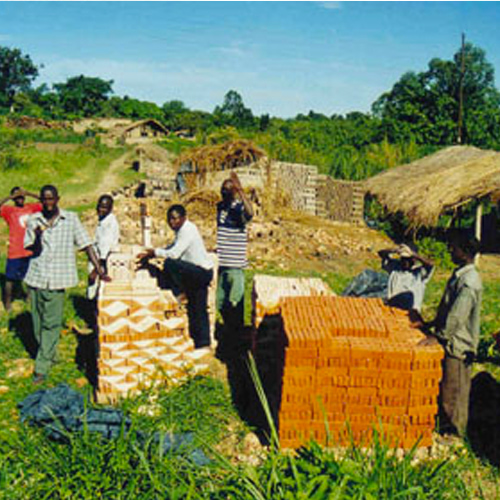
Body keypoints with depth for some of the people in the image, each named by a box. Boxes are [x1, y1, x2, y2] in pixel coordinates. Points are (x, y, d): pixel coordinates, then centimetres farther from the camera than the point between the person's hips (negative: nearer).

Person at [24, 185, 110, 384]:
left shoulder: (71, 219, 2)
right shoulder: (33, 220, 8)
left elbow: (86, 244, 1)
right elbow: (31, 248, 5)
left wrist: (99, 270, -5)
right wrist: (37, 237, -17)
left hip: (57, 279, -3)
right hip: (36, 276, 3)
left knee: (51, 324, -4)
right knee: (38, 322, 11)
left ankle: (41, 367, 1)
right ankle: (49, 355, 31)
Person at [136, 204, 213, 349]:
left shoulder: (188, 230, -17)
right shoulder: (181, 230, 13)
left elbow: (174, 254, -24)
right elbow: (173, 249, 21)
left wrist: (154, 252, -12)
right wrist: (151, 254, 8)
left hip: (202, 271, -10)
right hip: (200, 273, 10)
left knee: (169, 264, -26)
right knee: (197, 310, 11)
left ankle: (179, 294, -9)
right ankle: (203, 343, 16)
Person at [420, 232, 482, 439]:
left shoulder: (469, 282, -23)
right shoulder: (458, 275, 8)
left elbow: (457, 315, -28)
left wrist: (438, 336, -29)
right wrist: (432, 325, 16)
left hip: (458, 344, -9)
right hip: (450, 340, 9)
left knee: (454, 388, 5)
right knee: (443, 384, 19)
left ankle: (454, 430, 20)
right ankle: (443, 421, 34)